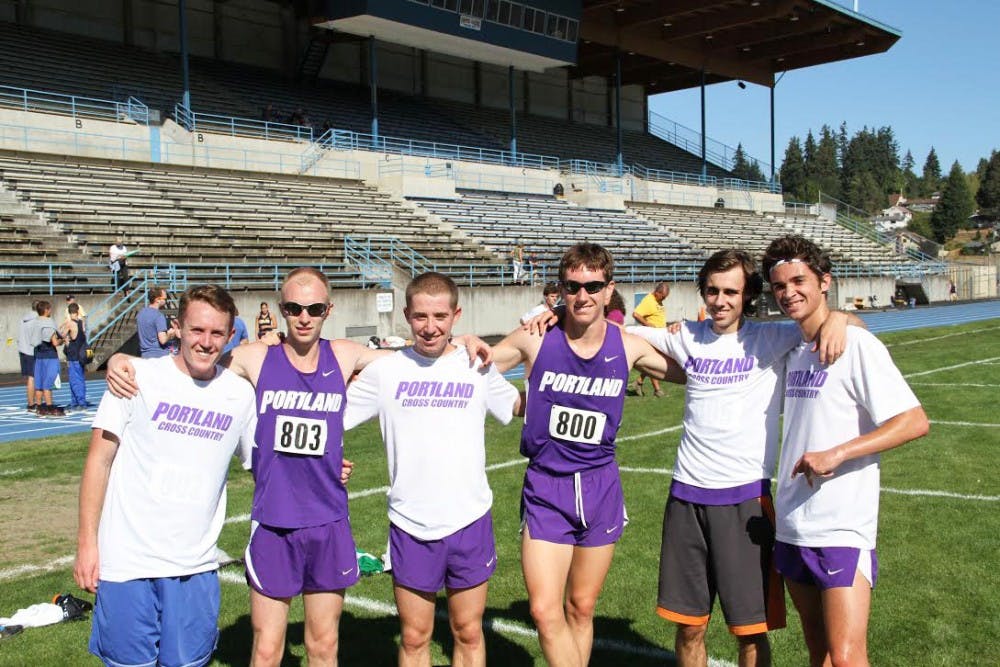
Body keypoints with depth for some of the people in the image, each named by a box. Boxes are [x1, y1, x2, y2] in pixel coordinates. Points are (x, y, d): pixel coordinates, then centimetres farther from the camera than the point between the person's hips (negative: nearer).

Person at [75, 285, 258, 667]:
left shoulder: (240, 394, 3)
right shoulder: (138, 377, -5)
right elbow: (99, 460, -2)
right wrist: (87, 542, -4)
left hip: (195, 567, 3)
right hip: (127, 563, -2)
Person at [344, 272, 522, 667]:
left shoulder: (478, 367, 1)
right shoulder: (385, 371, -2)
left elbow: (520, 406, 15)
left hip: (470, 520, 0)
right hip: (410, 526, 0)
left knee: (468, 634, 11)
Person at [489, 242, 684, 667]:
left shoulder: (629, 347, -2)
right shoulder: (535, 341, -8)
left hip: (601, 487, 2)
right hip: (545, 489, -2)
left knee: (581, 609, 14)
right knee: (545, 612, -11)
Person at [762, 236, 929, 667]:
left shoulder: (856, 344, -11)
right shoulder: (792, 350, 11)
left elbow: (915, 421, -16)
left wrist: (836, 455, -22)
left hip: (842, 529, -7)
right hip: (792, 527, 7)